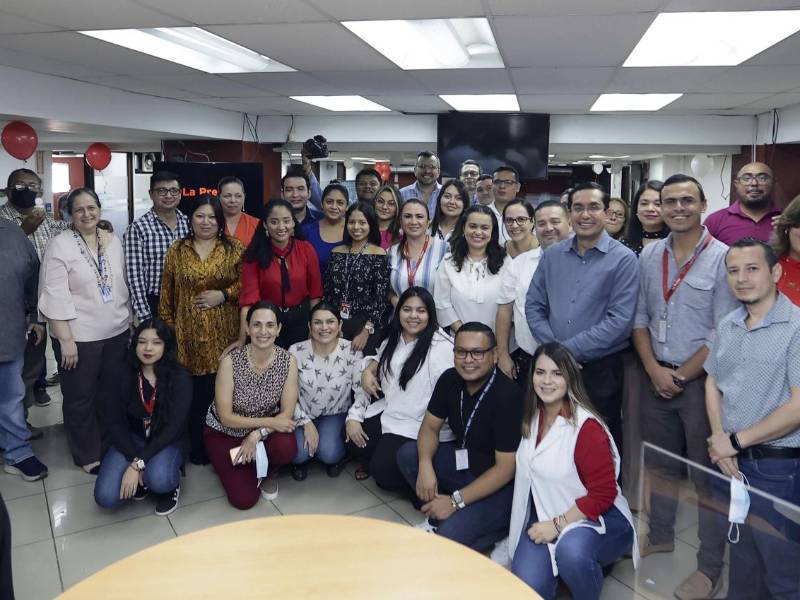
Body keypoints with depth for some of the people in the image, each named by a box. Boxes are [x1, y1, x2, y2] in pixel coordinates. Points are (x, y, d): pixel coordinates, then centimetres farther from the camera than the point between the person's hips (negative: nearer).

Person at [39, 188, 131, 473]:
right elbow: (55, 296, -15)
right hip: (80, 337, -5)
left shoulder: (113, 240, 5)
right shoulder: (60, 245, -11)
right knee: (81, 399, 9)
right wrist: (66, 339, -18)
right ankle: (88, 454, 27)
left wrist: (131, 320, 12)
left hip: (117, 332, 5)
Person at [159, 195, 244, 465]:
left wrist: (223, 295, -12)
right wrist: (167, 327, 7)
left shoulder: (234, 248, 4)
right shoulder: (177, 250, 8)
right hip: (189, 332, 1)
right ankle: (197, 447, 20)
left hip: (224, 332, -1)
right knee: (194, 390, 3)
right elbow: (167, 293, 10)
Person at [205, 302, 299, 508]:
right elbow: (225, 417, -19)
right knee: (244, 500, -12)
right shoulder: (230, 361, -23)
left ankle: (269, 472, 5)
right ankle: (228, 466, 21)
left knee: (287, 448, -31)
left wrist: (257, 435, -26)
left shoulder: (288, 361, -17)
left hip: (265, 428, 2)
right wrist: (268, 422, -25)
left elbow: (287, 412, -14)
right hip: (224, 432, -2)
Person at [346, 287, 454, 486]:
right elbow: (369, 381, 11)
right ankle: (377, 457, 20)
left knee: (383, 473, -14)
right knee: (353, 443, -9)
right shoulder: (392, 340, 8)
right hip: (388, 411, 7)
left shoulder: (442, 347, -16)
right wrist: (353, 417, -1)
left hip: (420, 426, -7)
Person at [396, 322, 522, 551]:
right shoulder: (450, 379, -6)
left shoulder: (508, 396, -27)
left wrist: (455, 501, -23)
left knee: (450, 536, -25)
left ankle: (503, 526, 2)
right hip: (464, 460, 7)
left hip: (500, 485, -7)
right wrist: (425, 465, -18)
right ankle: (436, 516, 4)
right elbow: (430, 427, 3)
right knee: (407, 454, -8)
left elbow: (505, 469, -24)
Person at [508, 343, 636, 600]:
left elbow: (603, 495, -17)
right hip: (543, 515, 5)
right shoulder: (532, 417, 1)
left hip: (594, 516, -4)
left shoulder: (587, 427, -19)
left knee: (571, 551, -37)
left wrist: (557, 525, -19)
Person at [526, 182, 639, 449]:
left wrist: (569, 349, -15)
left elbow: (619, 320, -15)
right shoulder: (552, 255, 6)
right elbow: (533, 306, 6)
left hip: (601, 369, -3)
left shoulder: (623, 259, -7)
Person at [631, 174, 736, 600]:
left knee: (707, 474, 6)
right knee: (659, 465, 18)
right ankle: (660, 535, 38)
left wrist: (682, 375, -11)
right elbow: (639, 318, 7)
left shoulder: (722, 257, -10)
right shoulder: (648, 256, 4)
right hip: (656, 378, 5)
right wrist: (654, 370, -4)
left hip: (701, 380, -4)